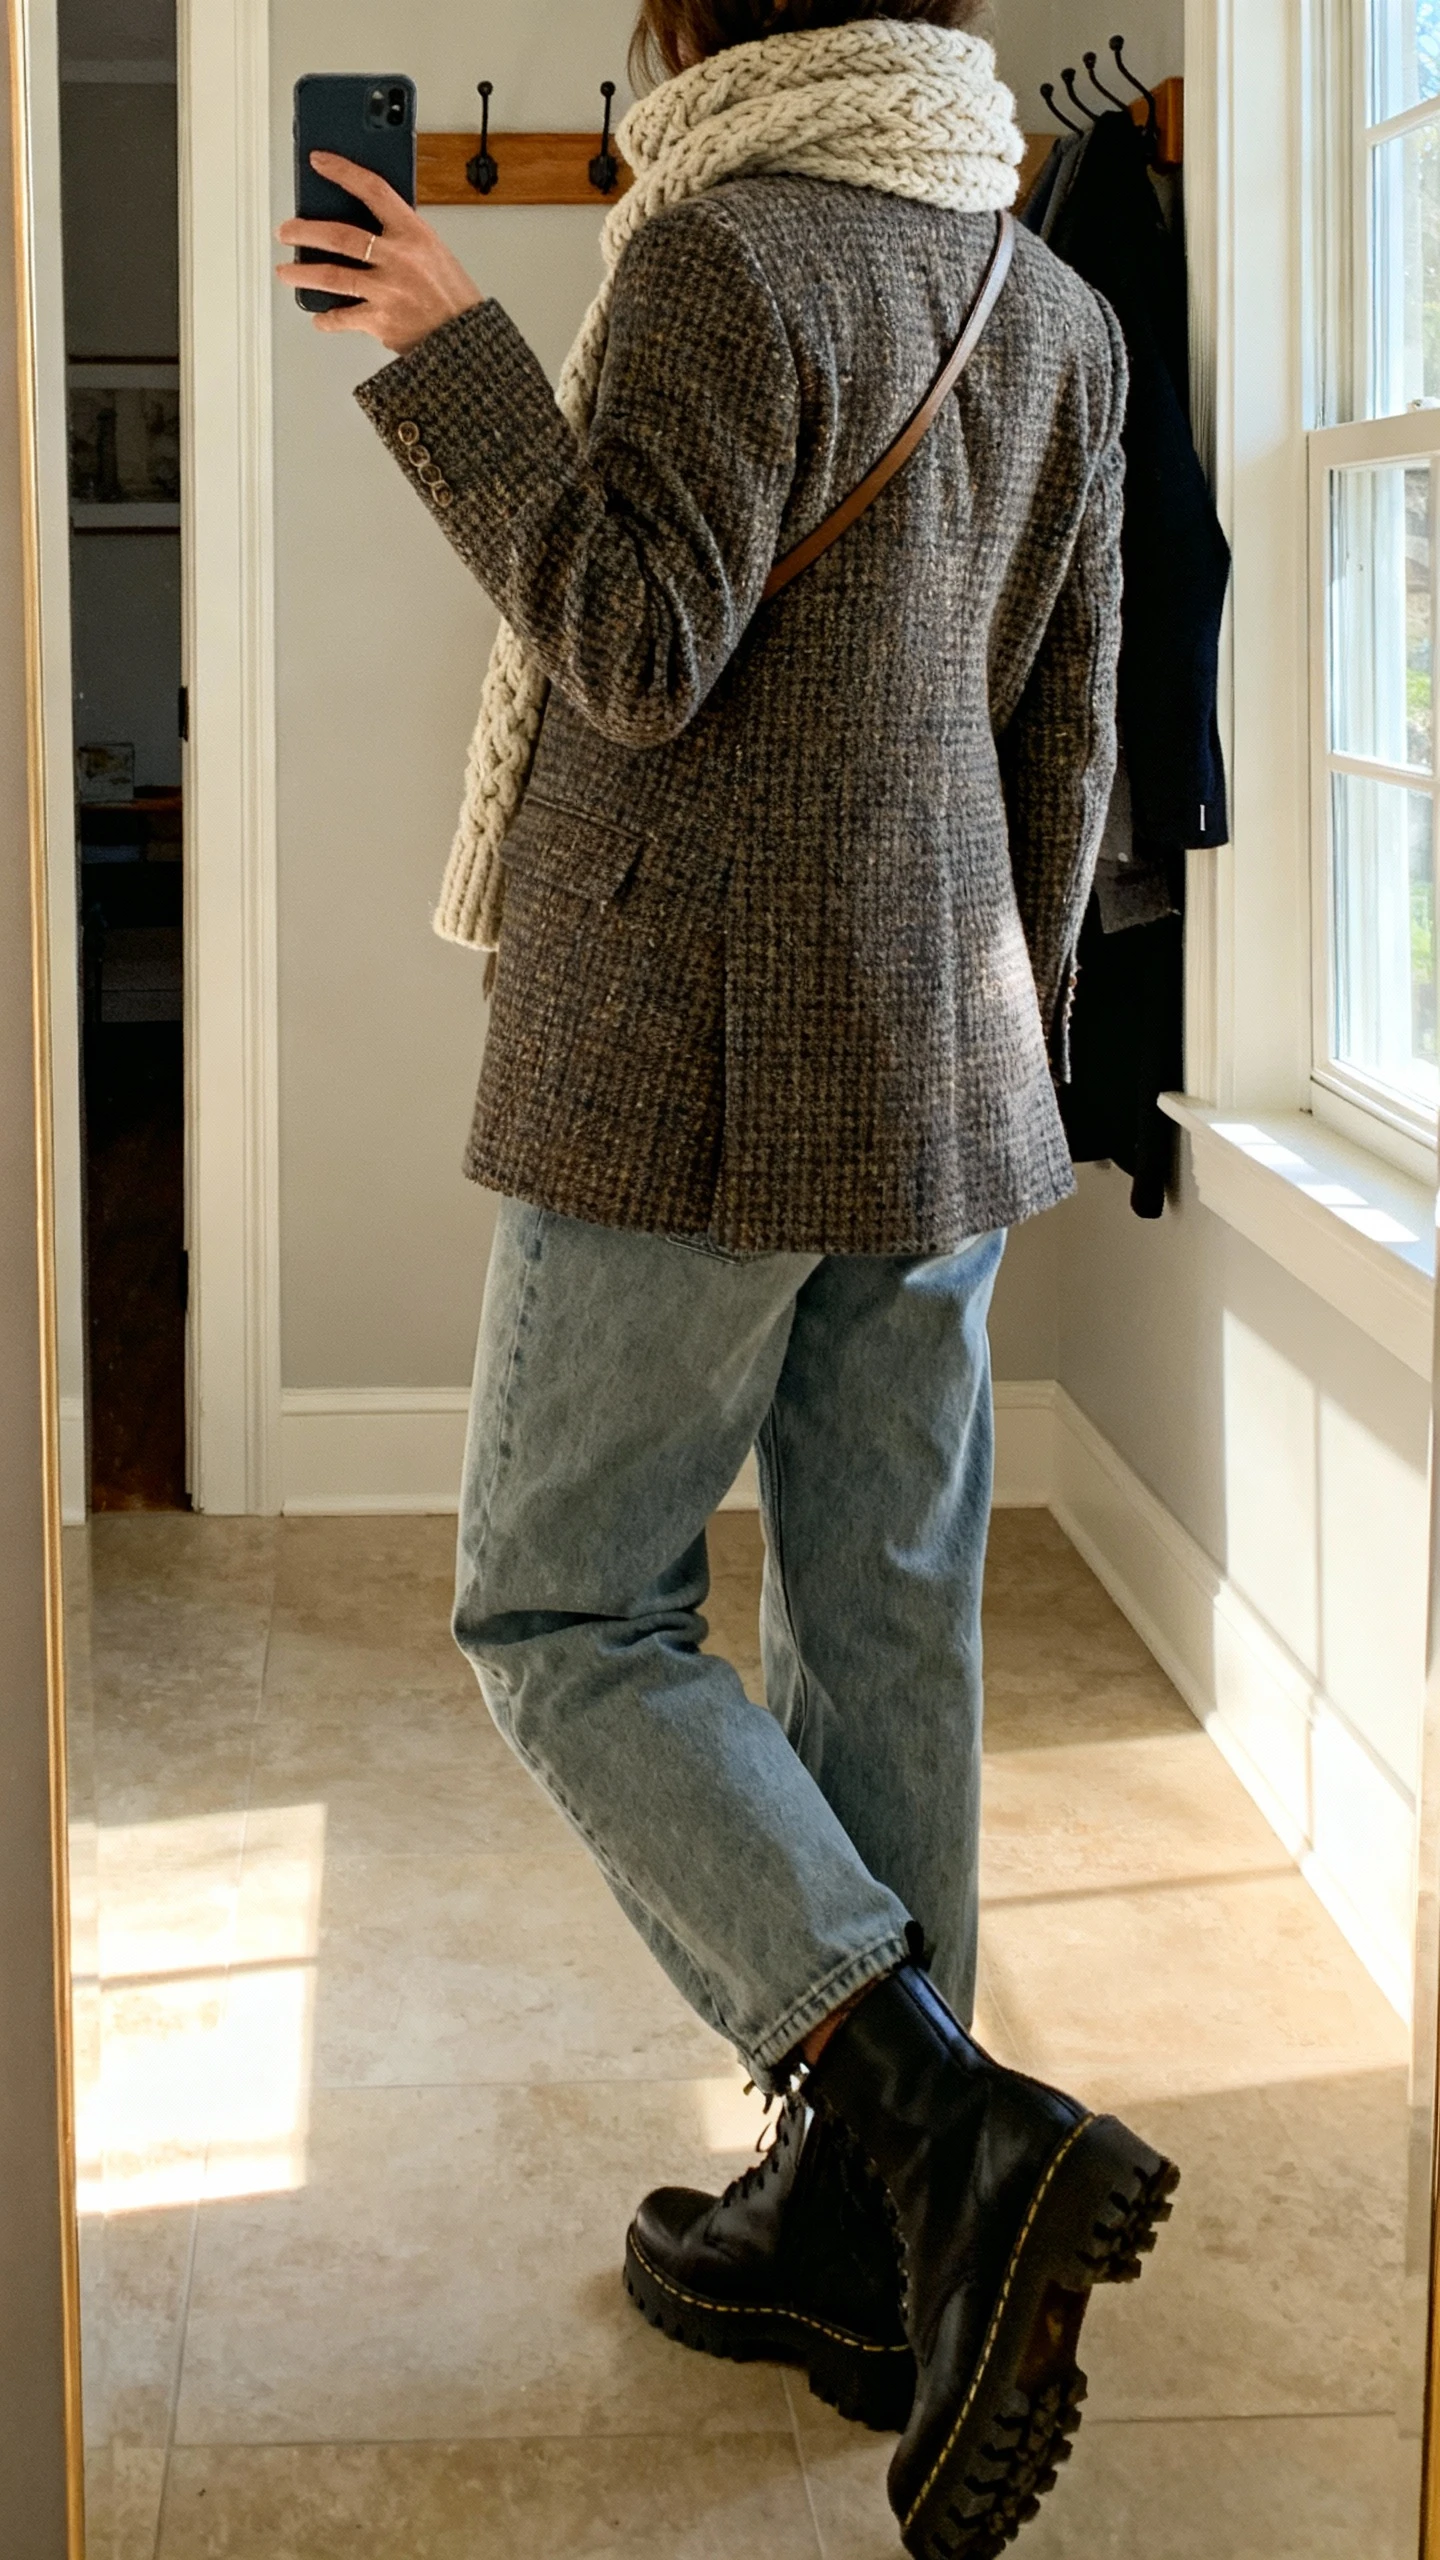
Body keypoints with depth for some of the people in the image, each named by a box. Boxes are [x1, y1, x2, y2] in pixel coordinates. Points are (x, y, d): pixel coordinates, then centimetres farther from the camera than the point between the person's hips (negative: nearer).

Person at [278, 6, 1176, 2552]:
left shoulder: (729, 252, -12)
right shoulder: (1050, 307, 11)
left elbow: (642, 650, -19)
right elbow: (1064, 739, 13)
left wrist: (451, 355, -10)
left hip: (691, 1067, -7)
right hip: (933, 1088, 8)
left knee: (567, 1612, 2)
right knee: (882, 1625, 11)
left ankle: (948, 2133, -12)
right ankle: (865, 2228, 20)